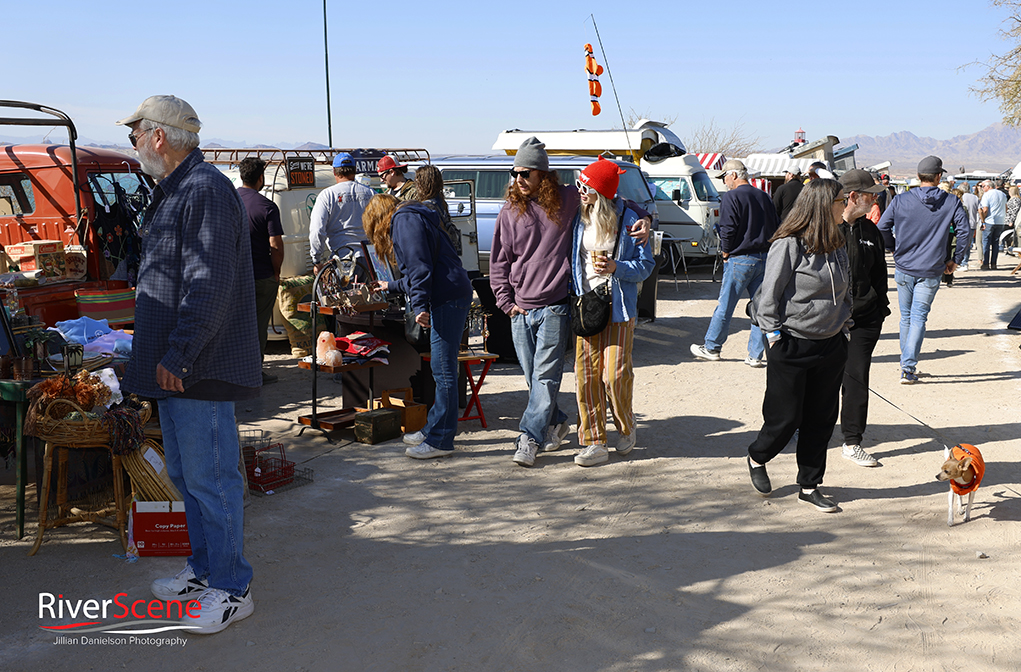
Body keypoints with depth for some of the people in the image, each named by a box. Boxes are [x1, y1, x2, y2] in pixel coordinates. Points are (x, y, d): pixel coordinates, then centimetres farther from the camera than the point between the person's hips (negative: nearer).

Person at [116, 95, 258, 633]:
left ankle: (231, 590, 9)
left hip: (199, 368, -11)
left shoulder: (206, 191, -16)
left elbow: (209, 287, -23)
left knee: (210, 478, -3)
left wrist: (177, 356, -23)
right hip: (173, 366, 11)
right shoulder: (174, 191, 18)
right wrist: (162, 357, 20)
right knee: (185, 473, 18)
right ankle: (204, 570, 32)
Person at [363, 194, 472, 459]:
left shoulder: (404, 220, -3)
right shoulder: (412, 219, 28)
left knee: (443, 371, -7)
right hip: (449, 297, 10)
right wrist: (392, 286, 48)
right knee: (442, 369, 14)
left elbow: (420, 267, -16)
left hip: (448, 298, -10)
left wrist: (419, 306, -22)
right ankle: (432, 430, 22)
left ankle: (441, 441, -3)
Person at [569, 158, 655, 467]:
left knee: (615, 374, -7)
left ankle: (626, 428, 21)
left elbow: (646, 265, -1)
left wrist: (616, 267, -18)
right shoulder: (578, 219, 6)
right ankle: (594, 442, 8)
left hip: (618, 308, -3)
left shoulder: (628, 220, -4)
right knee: (586, 374, 0)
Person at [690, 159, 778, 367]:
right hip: (764, 259, 6)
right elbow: (773, 228, 14)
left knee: (725, 306, 5)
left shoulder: (732, 197, -9)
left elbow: (728, 229, -14)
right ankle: (756, 355, 9)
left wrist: (725, 253, 0)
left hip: (740, 260, -6)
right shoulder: (764, 197, 12)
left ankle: (711, 348, 17)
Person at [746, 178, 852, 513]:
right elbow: (769, 294, -11)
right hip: (792, 346, -6)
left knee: (821, 420, 9)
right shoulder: (789, 245, -13)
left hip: (831, 345, 7)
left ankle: (810, 486, 21)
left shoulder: (837, 246, 9)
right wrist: (775, 334, -11)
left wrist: (844, 326, 12)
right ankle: (757, 458, 31)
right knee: (785, 418, 1)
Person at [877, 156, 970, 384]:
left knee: (906, 317, 15)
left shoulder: (900, 200, -3)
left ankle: (907, 364, 25)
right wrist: (955, 260, 5)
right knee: (919, 318, 1)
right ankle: (908, 368, -10)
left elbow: (882, 228, -5)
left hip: (904, 268, 1)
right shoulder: (952, 203, -2)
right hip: (931, 271, -1)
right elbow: (964, 232, -6)